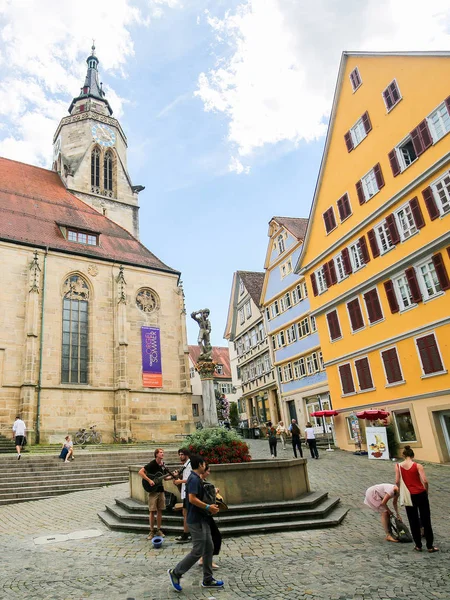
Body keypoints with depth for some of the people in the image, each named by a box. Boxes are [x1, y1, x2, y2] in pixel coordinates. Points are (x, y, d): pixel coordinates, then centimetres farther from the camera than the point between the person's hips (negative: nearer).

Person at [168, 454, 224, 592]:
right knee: (197, 551, -3)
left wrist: (210, 507, 14)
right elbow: (192, 499, -28)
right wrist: (208, 507, -21)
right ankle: (175, 573, 9)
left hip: (202, 519, 10)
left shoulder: (196, 478, 13)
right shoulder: (194, 479, -19)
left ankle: (207, 580, 21)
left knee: (209, 548, 13)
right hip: (196, 520, -10)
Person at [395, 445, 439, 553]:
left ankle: (418, 546, 21)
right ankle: (430, 546, 18)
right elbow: (425, 481, -16)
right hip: (420, 494, -1)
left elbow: (397, 482, -7)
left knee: (413, 522, 13)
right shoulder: (418, 466, -10)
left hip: (408, 496, 1)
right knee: (426, 520, 11)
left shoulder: (398, 466, -5)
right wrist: (426, 490, 3)